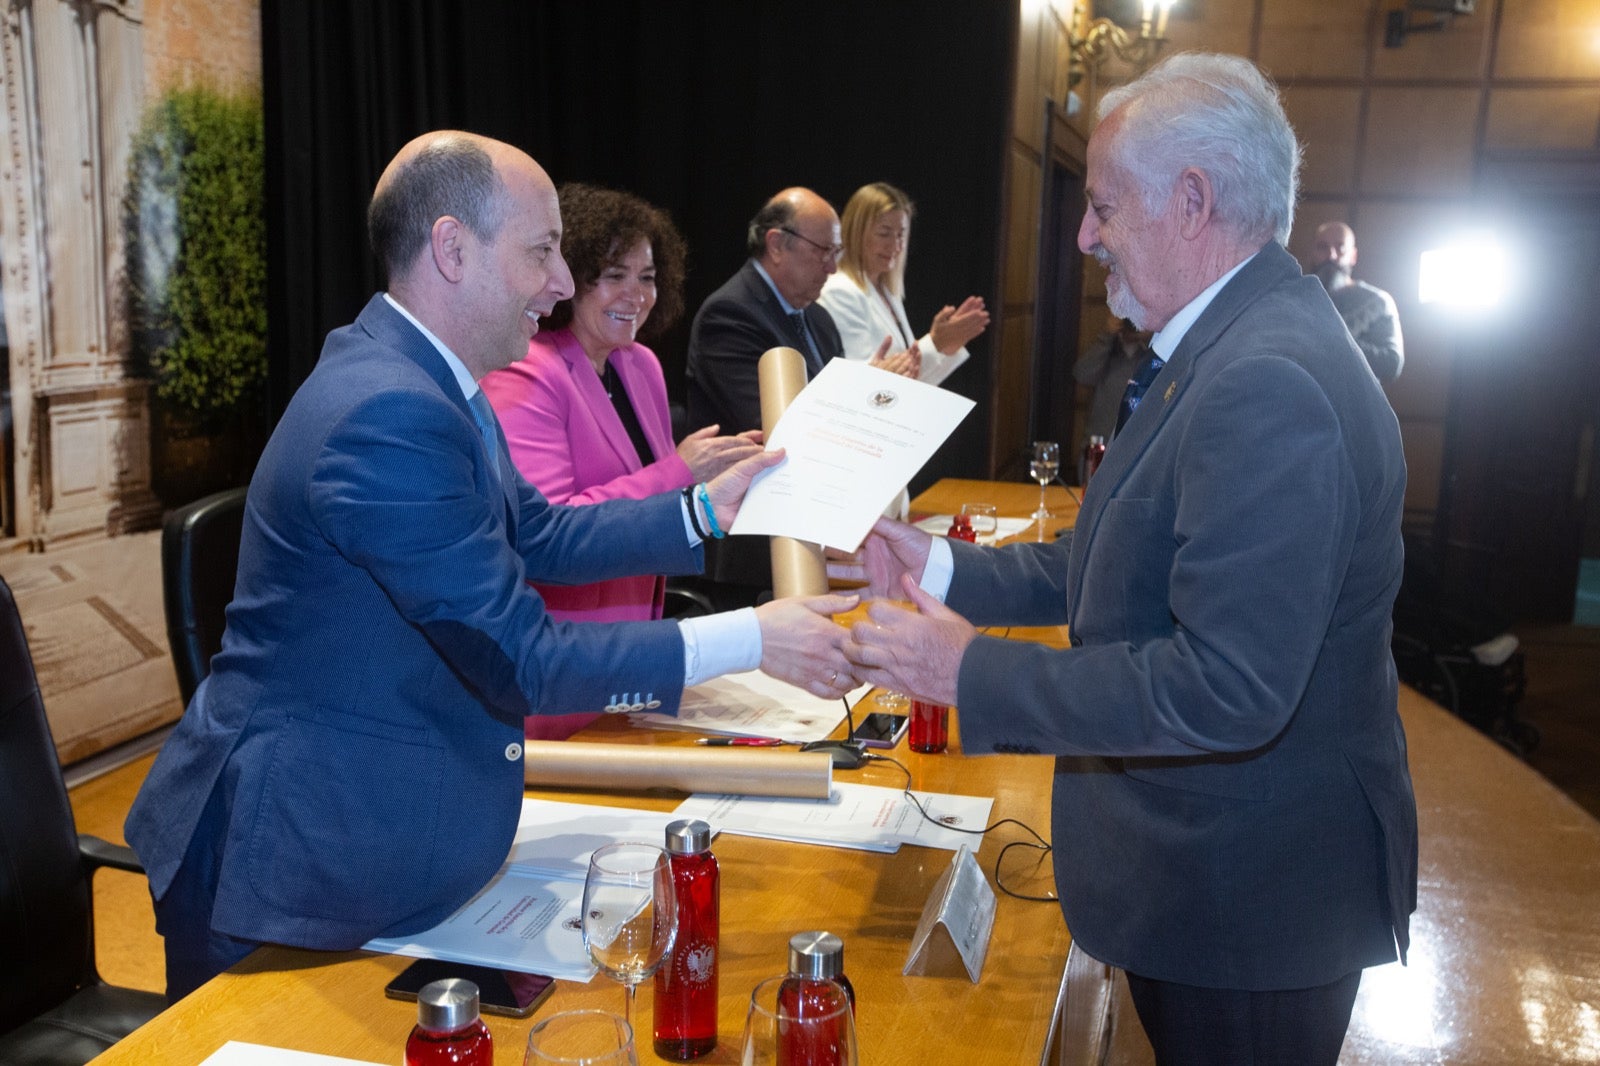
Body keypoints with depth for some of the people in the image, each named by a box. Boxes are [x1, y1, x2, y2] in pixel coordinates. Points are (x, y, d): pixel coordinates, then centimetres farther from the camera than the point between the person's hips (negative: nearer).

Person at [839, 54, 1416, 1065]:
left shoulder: (1272, 387, -29)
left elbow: (1225, 691, -32)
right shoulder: (1228, 350, 6)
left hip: (1250, 899, -9)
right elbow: (1118, 566, 9)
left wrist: (973, 671, -26)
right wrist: (942, 567, 2)